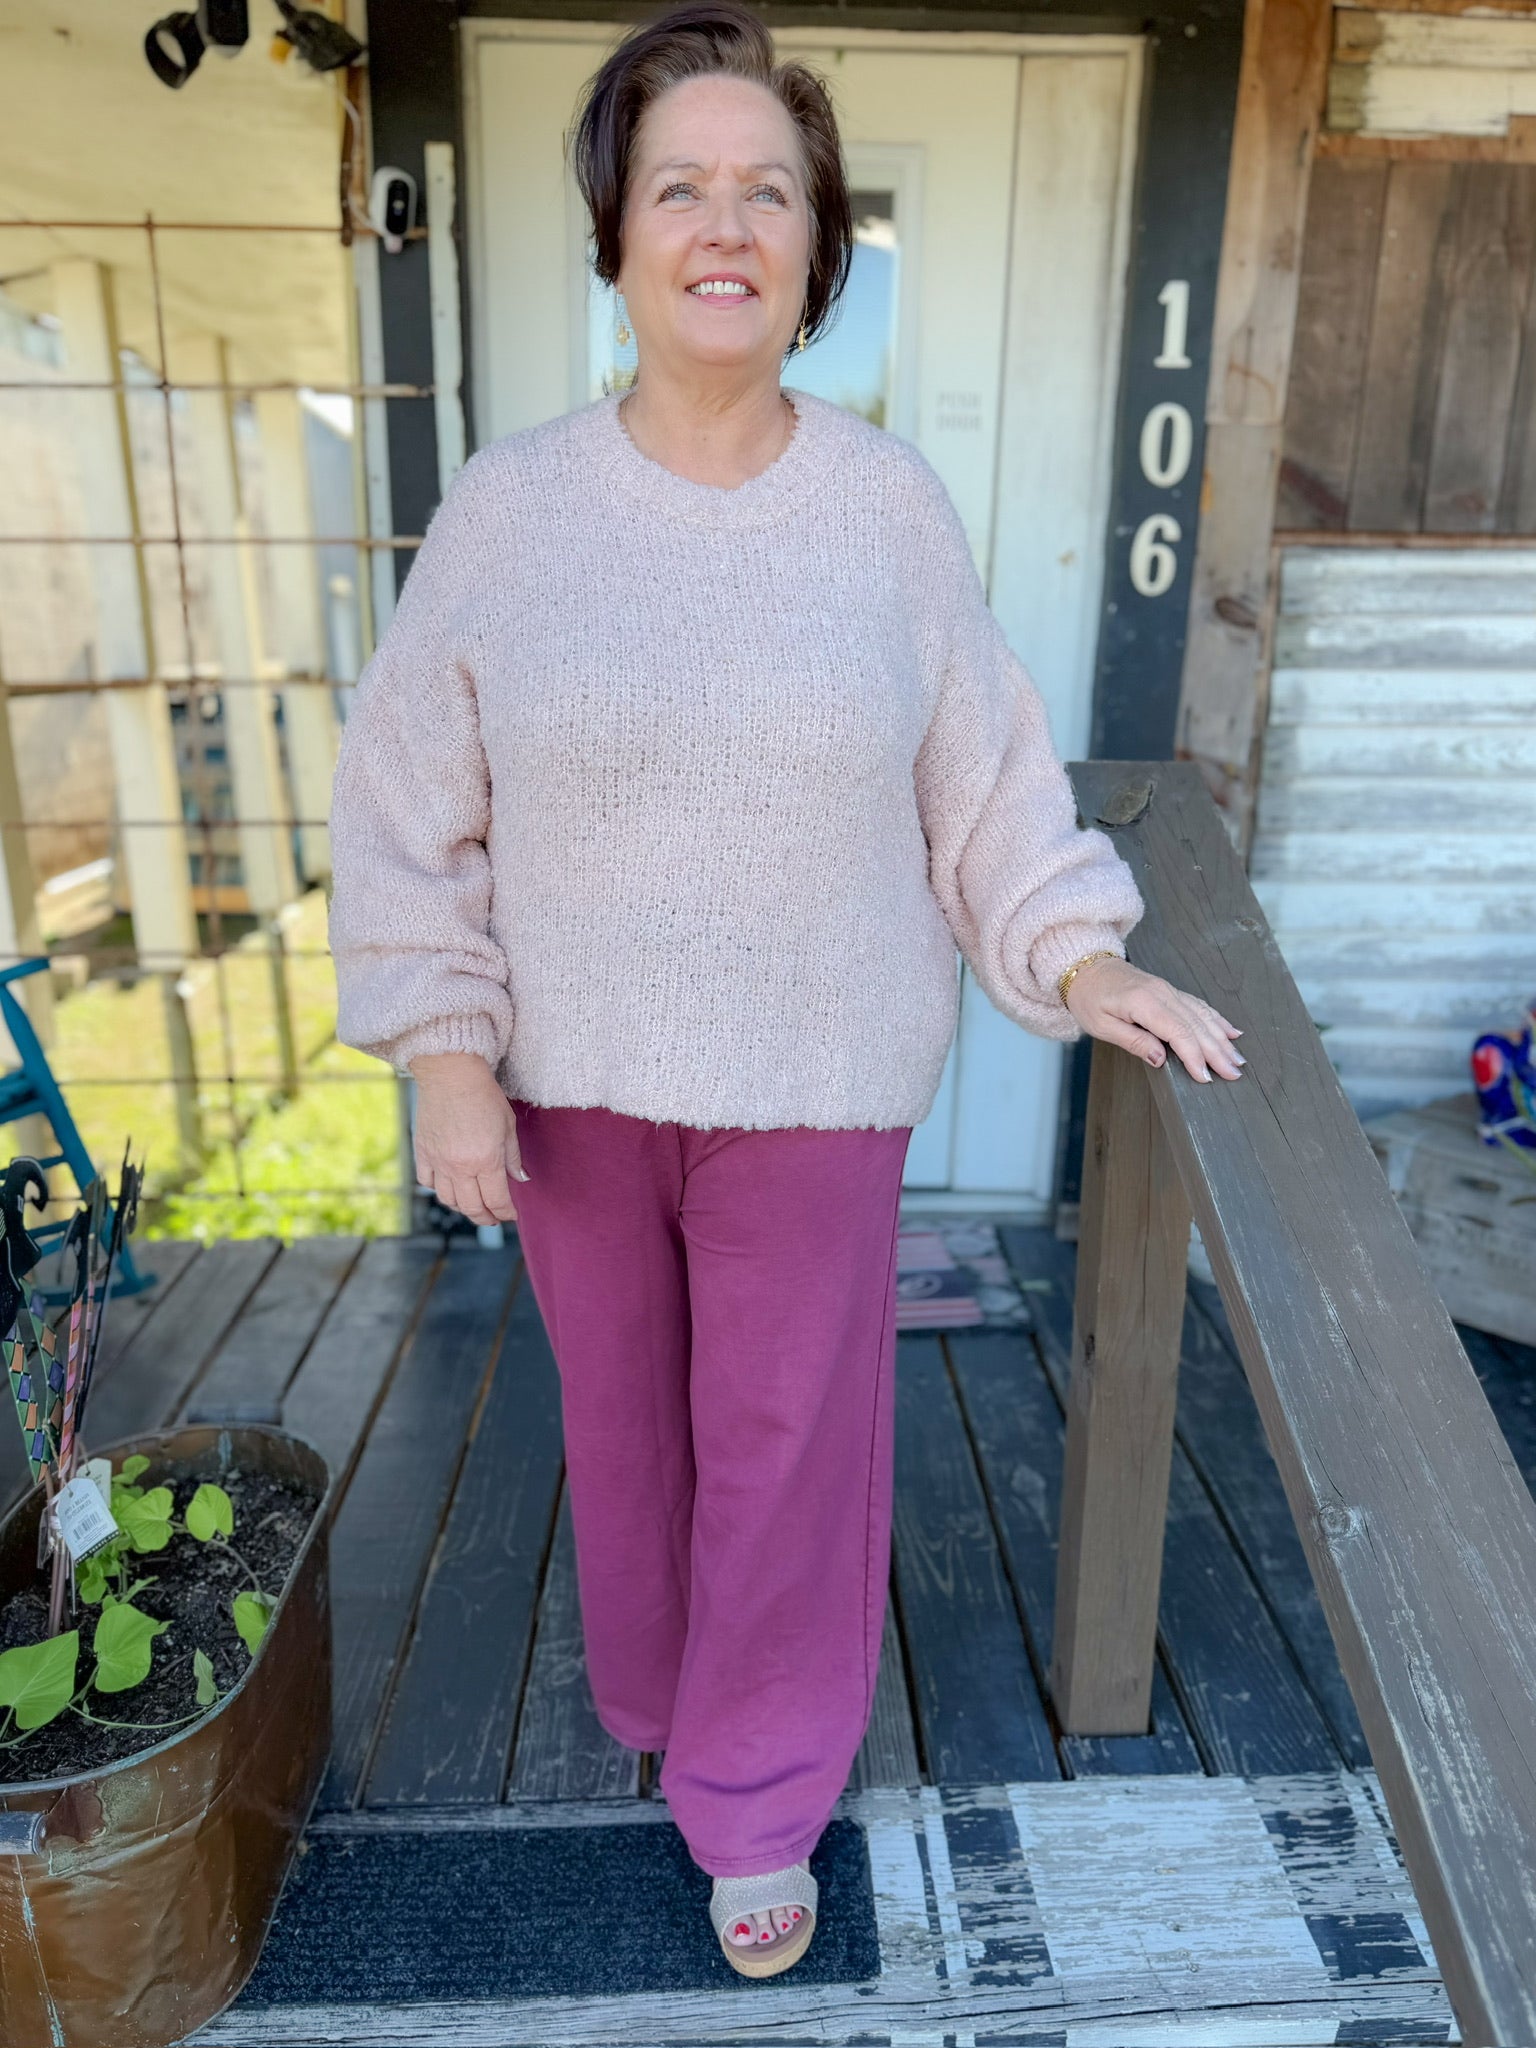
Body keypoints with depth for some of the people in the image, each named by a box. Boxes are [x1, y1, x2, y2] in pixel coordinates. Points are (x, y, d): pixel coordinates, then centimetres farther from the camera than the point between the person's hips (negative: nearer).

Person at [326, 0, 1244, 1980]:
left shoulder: (890, 504, -3)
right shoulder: (507, 505, -5)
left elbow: (988, 773, 4)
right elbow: (405, 806, -1)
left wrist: (1078, 955, -4)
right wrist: (444, 1045, -6)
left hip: (814, 1079, 0)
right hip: (572, 1076, 1)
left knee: (787, 1438, 11)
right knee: (619, 1408, 20)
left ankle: (758, 1806, 36)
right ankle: (649, 1698, 51)